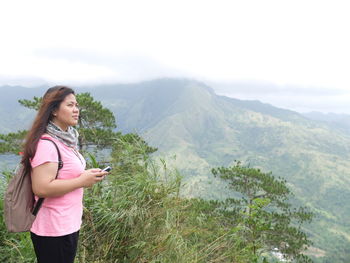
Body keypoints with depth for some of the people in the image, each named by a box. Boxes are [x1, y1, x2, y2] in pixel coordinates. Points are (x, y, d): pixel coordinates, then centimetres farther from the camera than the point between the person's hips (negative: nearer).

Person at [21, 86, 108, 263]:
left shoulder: (65, 139, 10)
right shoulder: (46, 144, -21)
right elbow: (41, 188, -28)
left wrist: (87, 175, 6)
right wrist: (82, 181, -21)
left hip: (69, 225, 10)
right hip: (54, 230, -10)